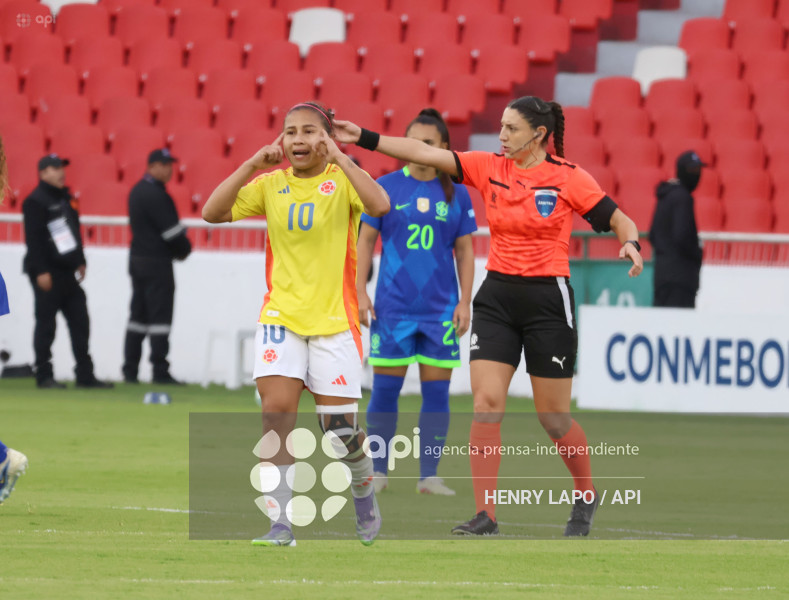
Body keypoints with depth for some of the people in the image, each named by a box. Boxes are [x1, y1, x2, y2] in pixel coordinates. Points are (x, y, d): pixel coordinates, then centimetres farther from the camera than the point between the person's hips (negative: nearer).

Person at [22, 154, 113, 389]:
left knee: (80, 324, 6)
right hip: (47, 273, -8)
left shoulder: (64, 198, 16)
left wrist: (80, 261, 18)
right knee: (46, 324, -3)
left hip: (68, 272, 8)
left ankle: (85, 374, 8)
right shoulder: (35, 202, -10)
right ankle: (44, 376, 2)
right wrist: (41, 272, -20)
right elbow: (33, 239, -15)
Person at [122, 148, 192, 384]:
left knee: (138, 314, 11)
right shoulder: (156, 194, -16)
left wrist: (179, 247, 10)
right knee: (160, 316, -6)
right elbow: (171, 229, -18)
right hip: (156, 262, -9)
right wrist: (184, 248, 1)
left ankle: (130, 371, 11)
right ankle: (160, 372, -7)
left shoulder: (137, 191, 14)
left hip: (137, 258, 9)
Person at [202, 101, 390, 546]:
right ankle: (281, 523, -11)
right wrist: (252, 165, -10)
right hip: (281, 316, 2)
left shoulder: (342, 180, -4)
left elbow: (380, 205, -25)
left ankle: (366, 501, 27)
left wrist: (338, 158, -24)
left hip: (334, 320, -2)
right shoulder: (271, 185, 6)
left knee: (340, 424, -2)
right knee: (276, 410, -13)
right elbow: (212, 212, -3)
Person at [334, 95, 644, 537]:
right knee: (486, 402, -10)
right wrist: (364, 138, -9)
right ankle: (485, 516, -7)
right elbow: (424, 153, -2)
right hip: (497, 297, 4)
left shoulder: (569, 177, -6)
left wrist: (631, 244, -25)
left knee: (553, 417, 3)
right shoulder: (489, 168, 3)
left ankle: (587, 497, 29)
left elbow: (620, 220, -3)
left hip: (548, 300, -3)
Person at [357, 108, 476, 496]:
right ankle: (377, 472, 10)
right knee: (385, 389, -1)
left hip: (440, 308, 1)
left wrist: (465, 302, 1)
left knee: (437, 392, 1)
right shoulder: (386, 187, 1)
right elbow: (365, 241, 4)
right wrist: (360, 292, -4)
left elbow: (465, 251, 8)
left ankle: (429, 476, 7)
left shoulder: (456, 194, 5)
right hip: (393, 305, -1)